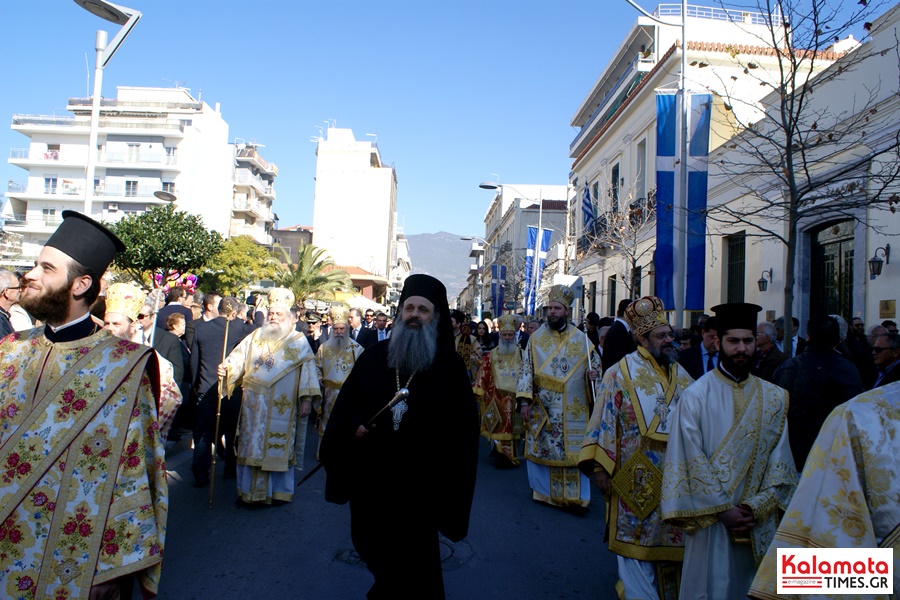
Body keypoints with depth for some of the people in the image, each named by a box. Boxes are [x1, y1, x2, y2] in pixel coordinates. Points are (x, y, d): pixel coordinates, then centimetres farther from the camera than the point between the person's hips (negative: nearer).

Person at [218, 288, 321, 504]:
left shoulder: (298, 341, 2)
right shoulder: (255, 337, 12)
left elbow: (308, 371, -4)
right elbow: (237, 358, 3)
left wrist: (307, 400, -11)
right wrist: (225, 369, -18)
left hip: (282, 407, -3)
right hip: (254, 406, 3)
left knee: (279, 445, 2)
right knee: (252, 444, 6)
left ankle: (279, 491, 14)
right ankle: (249, 490, 17)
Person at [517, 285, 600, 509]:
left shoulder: (580, 338, 3)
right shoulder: (536, 338, 3)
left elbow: (595, 362, 12)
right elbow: (526, 370, 0)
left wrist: (594, 373, -13)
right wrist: (524, 401, -8)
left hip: (573, 408, 0)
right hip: (543, 407, 0)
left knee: (573, 450, 1)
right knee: (541, 447, 6)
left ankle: (575, 495, 11)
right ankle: (542, 489, 22)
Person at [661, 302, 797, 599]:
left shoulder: (774, 398, 5)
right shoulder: (696, 395, -7)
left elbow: (780, 459, 1)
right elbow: (691, 459, -10)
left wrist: (758, 507, -10)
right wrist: (723, 509, -12)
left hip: (759, 523, 3)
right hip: (710, 520, -3)